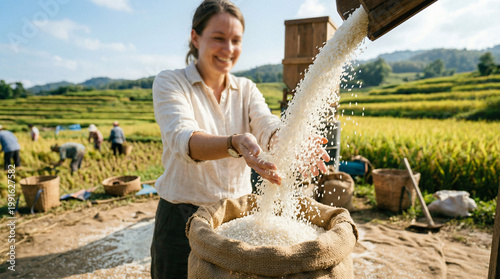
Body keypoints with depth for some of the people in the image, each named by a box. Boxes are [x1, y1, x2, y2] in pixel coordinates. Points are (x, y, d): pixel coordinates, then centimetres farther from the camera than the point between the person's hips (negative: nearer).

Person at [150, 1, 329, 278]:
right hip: (184, 216, -3)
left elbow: (268, 126, -15)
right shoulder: (169, 83, -8)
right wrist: (235, 144, -45)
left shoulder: (246, 89, 4)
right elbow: (183, 139, -26)